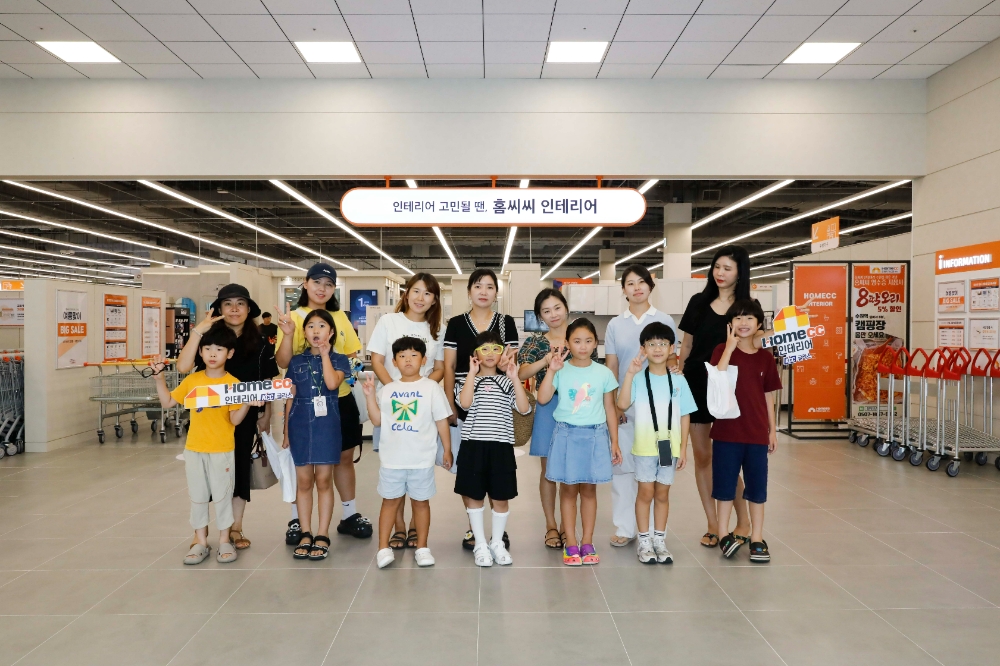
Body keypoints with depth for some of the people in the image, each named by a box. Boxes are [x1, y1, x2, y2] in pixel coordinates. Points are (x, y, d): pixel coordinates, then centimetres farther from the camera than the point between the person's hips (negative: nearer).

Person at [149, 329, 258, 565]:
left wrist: (247, 404, -29)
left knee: (222, 495, 7)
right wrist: (160, 377, -1)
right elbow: (167, 403, 8)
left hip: (222, 451, -3)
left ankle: (224, 541, 20)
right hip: (194, 449, 3)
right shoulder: (192, 380, 2)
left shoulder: (233, 383, -8)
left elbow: (235, 420, -11)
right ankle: (200, 542, 23)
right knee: (197, 496, 11)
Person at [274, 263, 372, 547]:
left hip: (340, 398, 4)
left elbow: (352, 354, 15)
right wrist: (288, 333, -26)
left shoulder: (341, 317, 6)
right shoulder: (294, 317, -5)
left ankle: (350, 514, 25)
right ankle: (297, 519, 21)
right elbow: (282, 362, -12)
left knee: (344, 456, 12)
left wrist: (352, 365, -6)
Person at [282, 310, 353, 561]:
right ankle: (305, 534, 17)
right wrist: (286, 431, 8)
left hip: (327, 425, -2)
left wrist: (324, 354, -10)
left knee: (324, 481, 2)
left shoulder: (338, 360, 2)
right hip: (300, 425, 2)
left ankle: (322, 536, 10)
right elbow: (290, 398, 10)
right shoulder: (296, 362, 8)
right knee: (303, 481, 7)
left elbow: (332, 383, -19)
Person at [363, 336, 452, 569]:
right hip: (391, 458, 2)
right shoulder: (388, 390, 6)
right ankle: (383, 548, 15)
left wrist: (447, 450, -3)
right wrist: (370, 396, -6)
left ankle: (422, 547, 19)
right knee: (390, 500, 9)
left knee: (421, 501, 9)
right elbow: (377, 421, 4)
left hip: (421, 458, -2)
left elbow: (442, 421, -1)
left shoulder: (431, 387, -2)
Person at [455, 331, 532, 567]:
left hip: (501, 447, 1)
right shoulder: (469, 380, 5)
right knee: (474, 496, 7)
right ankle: (481, 545, 21)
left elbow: (524, 408, -7)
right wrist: (472, 373, -14)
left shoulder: (507, 382, 8)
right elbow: (464, 403, -16)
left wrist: (515, 378, -11)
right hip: (473, 446, -1)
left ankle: (497, 543, 26)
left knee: (501, 498, 8)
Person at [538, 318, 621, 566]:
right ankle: (570, 544, 16)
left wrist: (614, 442, 6)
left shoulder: (604, 373, 1)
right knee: (568, 490, 6)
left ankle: (587, 543, 20)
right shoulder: (561, 371, -4)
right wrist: (551, 370, -21)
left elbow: (610, 409, 6)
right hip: (567, 435, -1)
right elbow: (542, 399, -14)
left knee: (589, 490, 9)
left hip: (595, 436, 1)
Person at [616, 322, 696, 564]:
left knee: (662, 494, 11)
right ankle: (644, 541, 16)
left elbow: (685, 416, 4)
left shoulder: (678, 381, 1)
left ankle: (659, 540, 22)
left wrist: (683, 448, 1)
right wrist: (629, 374, -24)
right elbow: (622, 404, -20)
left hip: (669, 446, 2)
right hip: (645, 446, -2)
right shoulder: (638, 379, -5)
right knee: (646, 492, 5)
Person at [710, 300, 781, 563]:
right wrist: (730, 347, -20)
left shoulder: (765, 358, 5)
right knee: (725, 485, 6)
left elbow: (768, 396, 10)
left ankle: (757, 539, 19)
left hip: (757, 433, 3)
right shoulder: (722, 350, -3)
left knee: (757, 487, 9)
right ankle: (724, 536, 18)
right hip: (727, 431, -2)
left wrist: (773, 430, 9)